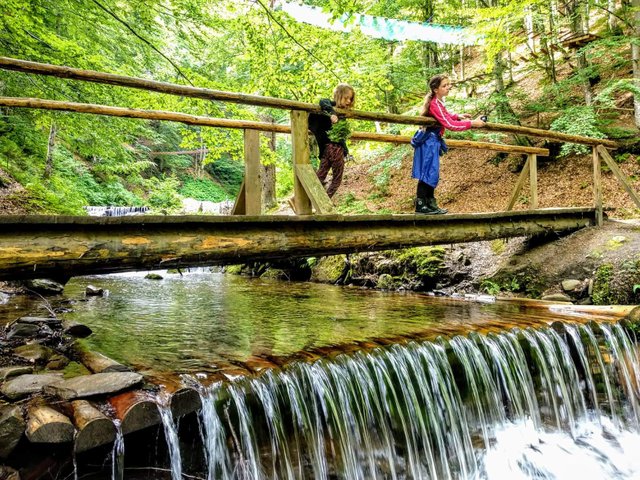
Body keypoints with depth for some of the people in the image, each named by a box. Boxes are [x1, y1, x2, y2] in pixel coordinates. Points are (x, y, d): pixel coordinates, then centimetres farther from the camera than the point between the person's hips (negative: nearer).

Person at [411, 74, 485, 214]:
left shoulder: (437, 101, 9)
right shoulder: (435, 104, -20)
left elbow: (444, 116, 27)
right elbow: (450, 125, -24)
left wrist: (458, 116, 13)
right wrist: (471, 123, -20)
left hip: (432, 141, 10)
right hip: (429, 141, -10)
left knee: (432, 173, 11)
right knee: (428, 173, -9)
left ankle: (430, 204, 16)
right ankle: (420, 205, -5)